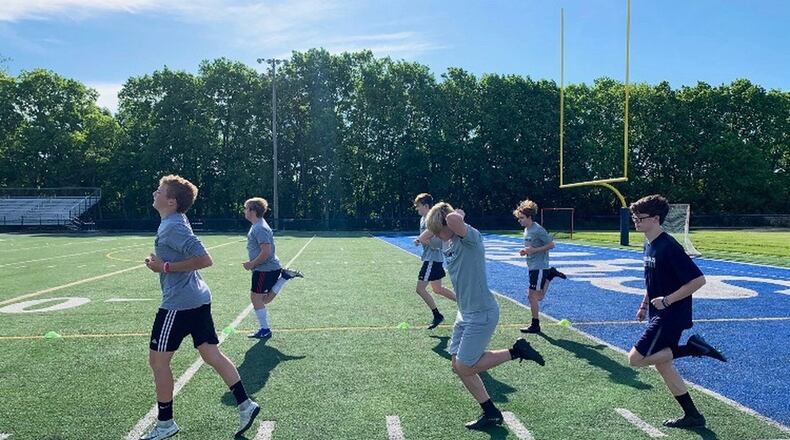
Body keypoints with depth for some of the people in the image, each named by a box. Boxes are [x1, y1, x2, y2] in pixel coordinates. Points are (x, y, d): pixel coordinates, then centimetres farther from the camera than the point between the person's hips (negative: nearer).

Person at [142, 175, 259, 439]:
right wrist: (160, 261, 14)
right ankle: (245, 405, 13)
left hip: (179, 304, -10)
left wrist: (165, 267, -18)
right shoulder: (175, 222, 14)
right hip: (199, 299, 10)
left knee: (158, 360, 4)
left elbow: (204, 260, -24)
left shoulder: (172, 227, -17)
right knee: (211, 354, 11)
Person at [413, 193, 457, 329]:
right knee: (437, 289, 18)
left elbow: (438, 243, -24)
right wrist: (420, 241, 4)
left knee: (420, 288, -7)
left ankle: (437, 316, 5)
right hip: (430, 258, 11)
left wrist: (423, 240, -25)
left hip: (433, 259, -11)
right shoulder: (423, 219, 12)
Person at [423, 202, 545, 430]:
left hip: (482, 313, -10)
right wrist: (433, 229, 3)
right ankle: (491, 413, 23)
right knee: (458, 365, 10)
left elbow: (453, 219, -41)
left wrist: (458, 215, -21)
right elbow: (423, 238, 19)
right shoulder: (448, 241, 4)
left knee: (464, 367, -4)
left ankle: (516, 351, 9)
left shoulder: (471, 236, -22)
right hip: (465, 312, 10)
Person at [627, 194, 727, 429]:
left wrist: (667, 300, -23)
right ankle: (692, 416, 24)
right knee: (662, 364, 14)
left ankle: (692, 348, -3)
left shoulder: (669, 247, -20)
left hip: (671, 315, -9)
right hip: (660, 315, 9)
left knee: (636, 358, -9)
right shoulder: (649, 245, 8)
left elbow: (698, 280, -22)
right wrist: (644, 305, 17)